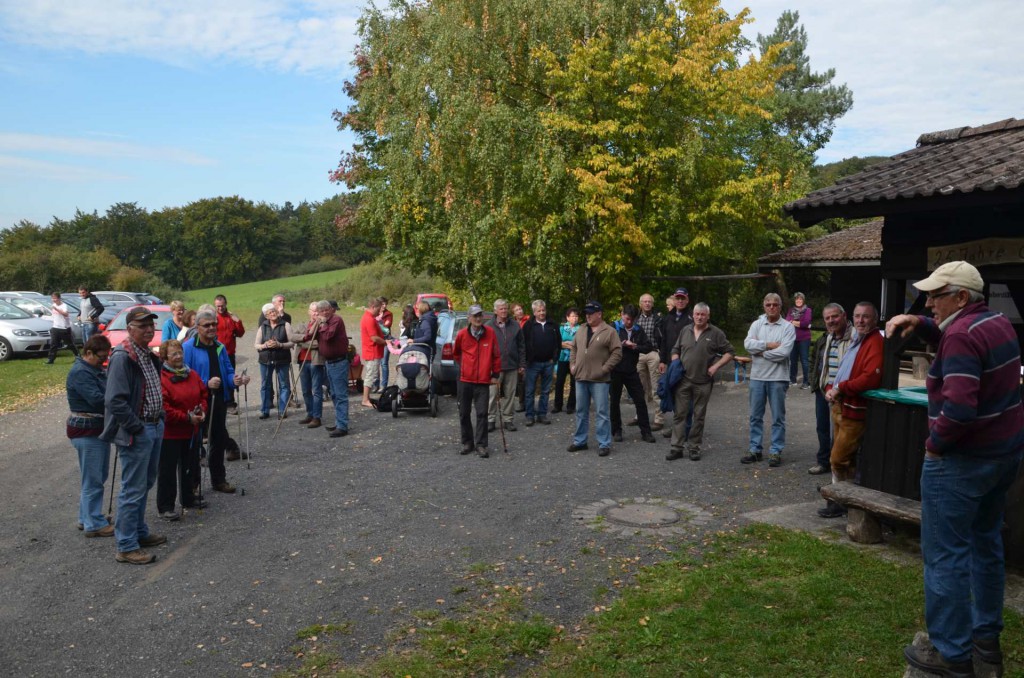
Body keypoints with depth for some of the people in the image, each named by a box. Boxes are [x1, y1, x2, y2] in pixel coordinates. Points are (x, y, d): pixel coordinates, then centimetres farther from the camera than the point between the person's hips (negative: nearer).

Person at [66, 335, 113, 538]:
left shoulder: (96, 370, 14)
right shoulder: (80, 373, -17)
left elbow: (107, 392, 11)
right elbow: (97, 399, -26)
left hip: (99, 429, 10)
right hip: (87, 431, -10)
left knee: (97, 477, 18)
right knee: (93, 479, -2)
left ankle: (86, 518, 30)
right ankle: (94, 525, 6)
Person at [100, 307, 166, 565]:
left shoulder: (149, 355, 10)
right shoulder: (122, 357, -19)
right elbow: (115, 401, -25)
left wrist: (160, 417, 13)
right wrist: (137, 428, -19)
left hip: (154, 427, 9)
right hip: (137, 433, -9)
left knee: (145, 484, 19)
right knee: (133, 490, -3)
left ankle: (140, 532, 34)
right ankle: (126, 547, 6)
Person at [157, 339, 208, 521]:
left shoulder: (192, 375, 7)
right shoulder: (161, 378, -17)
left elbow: (203, 395, 16)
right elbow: (163, 409, -21)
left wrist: (202, 411, -4)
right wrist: (187, 417, -21)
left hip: (192, 431, 7)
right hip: (170, 433, -7)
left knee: (190, 466, 19)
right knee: (168, 470, 1)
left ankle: (189, 499, 35)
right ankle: (164, 507, 10)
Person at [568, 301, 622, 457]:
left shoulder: (609, 331, -6)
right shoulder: (581, 330, 12)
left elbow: (617, 353, -10)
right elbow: (574, 348, 21)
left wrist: (604, 369, -15)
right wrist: (572, 365, 8)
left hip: (599, 380, -6)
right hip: (581, 378, 6)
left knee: (601, 413, -3)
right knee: (581, 412, 13)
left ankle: (604, 444, 4)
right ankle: (580, 441, 24)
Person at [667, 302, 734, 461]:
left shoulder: (716, 333, -1)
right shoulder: (685, 330, 9)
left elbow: (730, 352, 2)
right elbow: (675, 350, 18)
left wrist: (716, 366, -8)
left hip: (703, 382, -2)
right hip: (683, 380, 2)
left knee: (699, 416, 7)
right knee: (679, 414, 1)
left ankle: (694, 447, 17)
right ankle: (677, 448, 5)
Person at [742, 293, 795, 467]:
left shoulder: (788, 327, -3)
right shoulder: (756, 324, 6)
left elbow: (784, 352, -16)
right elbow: (748, 344, -9)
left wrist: (759, 351, -9)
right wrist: (769, 345, -15)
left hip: (778, 378, -3)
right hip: (757, 377, 3)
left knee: (778, 417, 5)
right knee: (755, 416, 10)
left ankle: (776, 451, 13)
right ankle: (755, 449, 20)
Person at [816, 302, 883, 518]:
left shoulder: (875, 343, -15)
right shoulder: (856, 340, 17)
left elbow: (871, 378, -27)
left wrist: (840, 388, -18)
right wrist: (832, 389, 4)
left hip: (854, 410, -10)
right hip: (840, 406, 10)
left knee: (838, 459, -5)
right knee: (848, 459, 17)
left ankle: (839, 502, 8)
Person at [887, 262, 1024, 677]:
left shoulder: (962, 334, -22)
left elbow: (959, 406, -32)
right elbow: (951, 341, 26)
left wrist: (935, 443, -16)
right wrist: (918, 324, 7)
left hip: (962, 460, -10)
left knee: (946, 555, -1)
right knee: (986, 543, 20)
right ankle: (986, 638, 32)